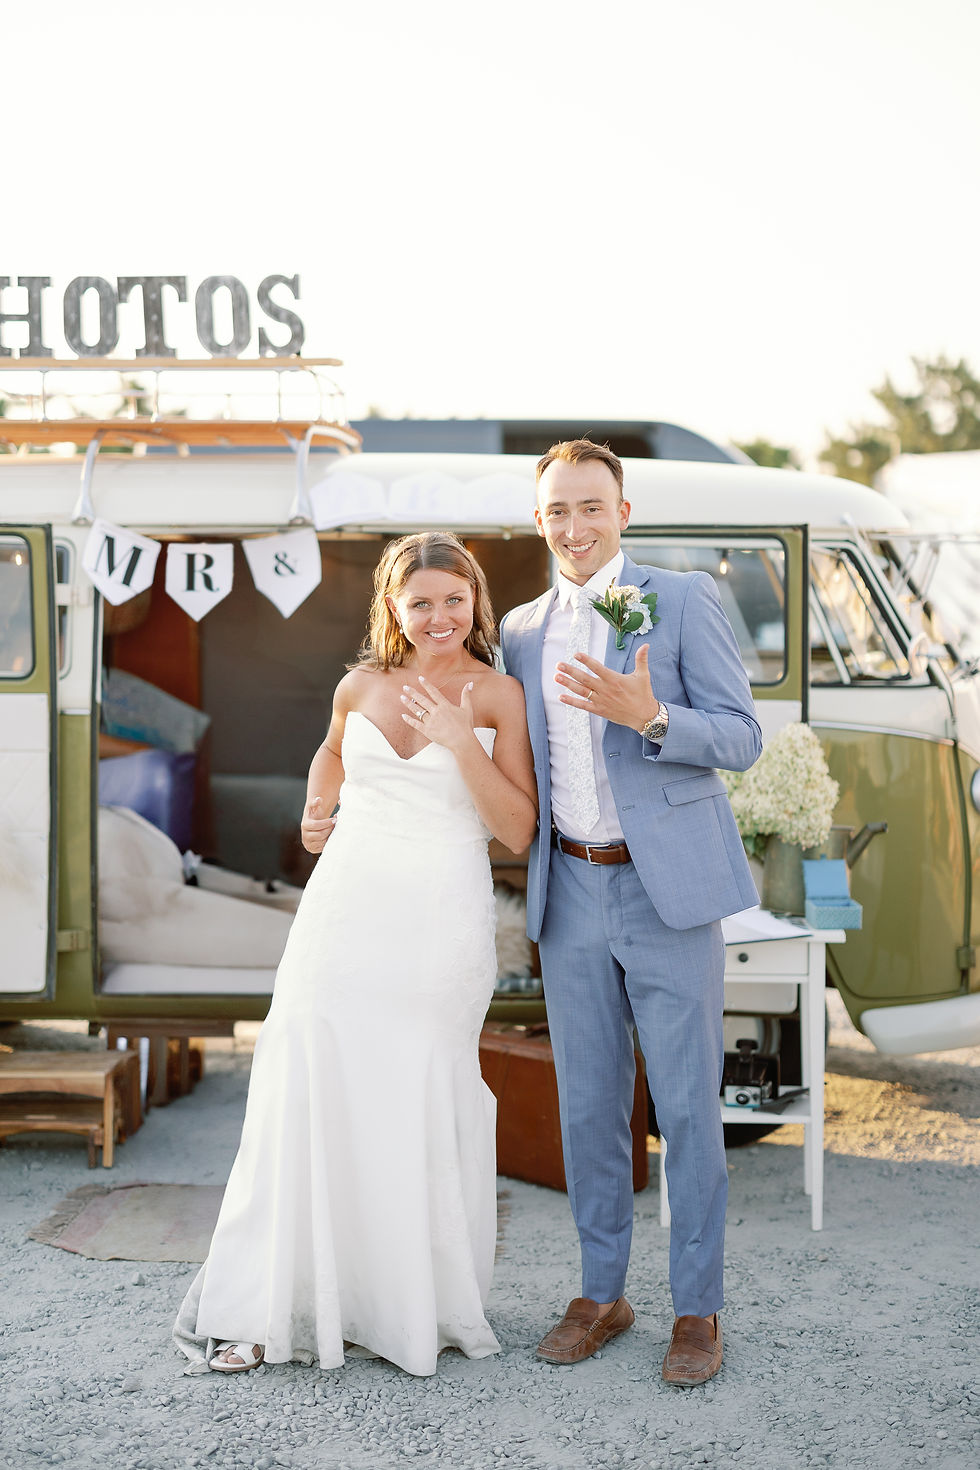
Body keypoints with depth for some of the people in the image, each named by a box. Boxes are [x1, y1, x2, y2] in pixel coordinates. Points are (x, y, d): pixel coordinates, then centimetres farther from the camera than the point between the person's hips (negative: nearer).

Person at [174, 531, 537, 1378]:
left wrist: (461, 740, -17)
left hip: (440, 927, -2)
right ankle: (261, 1308, 11)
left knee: (420, 1107, 2)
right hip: (347, 914, 3)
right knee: (311, 1097, 2)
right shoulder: (361, 686, 8)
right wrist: (317, 816, 15)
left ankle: (415, 1305, 19)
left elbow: (518, 832, -8)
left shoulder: (498, 696, -2)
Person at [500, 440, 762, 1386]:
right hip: (570, 892, 4)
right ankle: (602, 1294, 25)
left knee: (686, 1104, 2)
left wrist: (647, 714, -25)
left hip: (667, 888, -4)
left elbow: (741, 738, -8)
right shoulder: (521, 631, 11)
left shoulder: (683, 600, -3)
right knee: (587, 1107, 11)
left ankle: (698, 1308, 15)